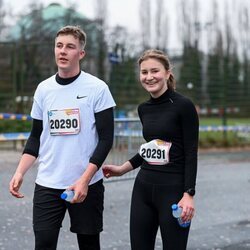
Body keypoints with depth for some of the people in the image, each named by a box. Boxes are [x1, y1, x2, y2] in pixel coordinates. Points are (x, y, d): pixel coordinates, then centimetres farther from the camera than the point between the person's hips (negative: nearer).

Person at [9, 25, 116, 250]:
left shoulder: (97, 88, -5)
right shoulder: (44, 89, 7)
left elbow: (106, 139, -7)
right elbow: (36, 137, 13)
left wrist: (85, 180, -16)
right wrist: (20, 173, -1)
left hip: (86, 185, -3)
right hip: (47, 185, 3)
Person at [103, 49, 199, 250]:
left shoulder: (183, 106, -9)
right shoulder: (144, 109, 10)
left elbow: (191, 153, -11)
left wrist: (188, 194, -17)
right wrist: (122, 169, 20)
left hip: (173, 189, -6)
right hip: (143, 188, 7)